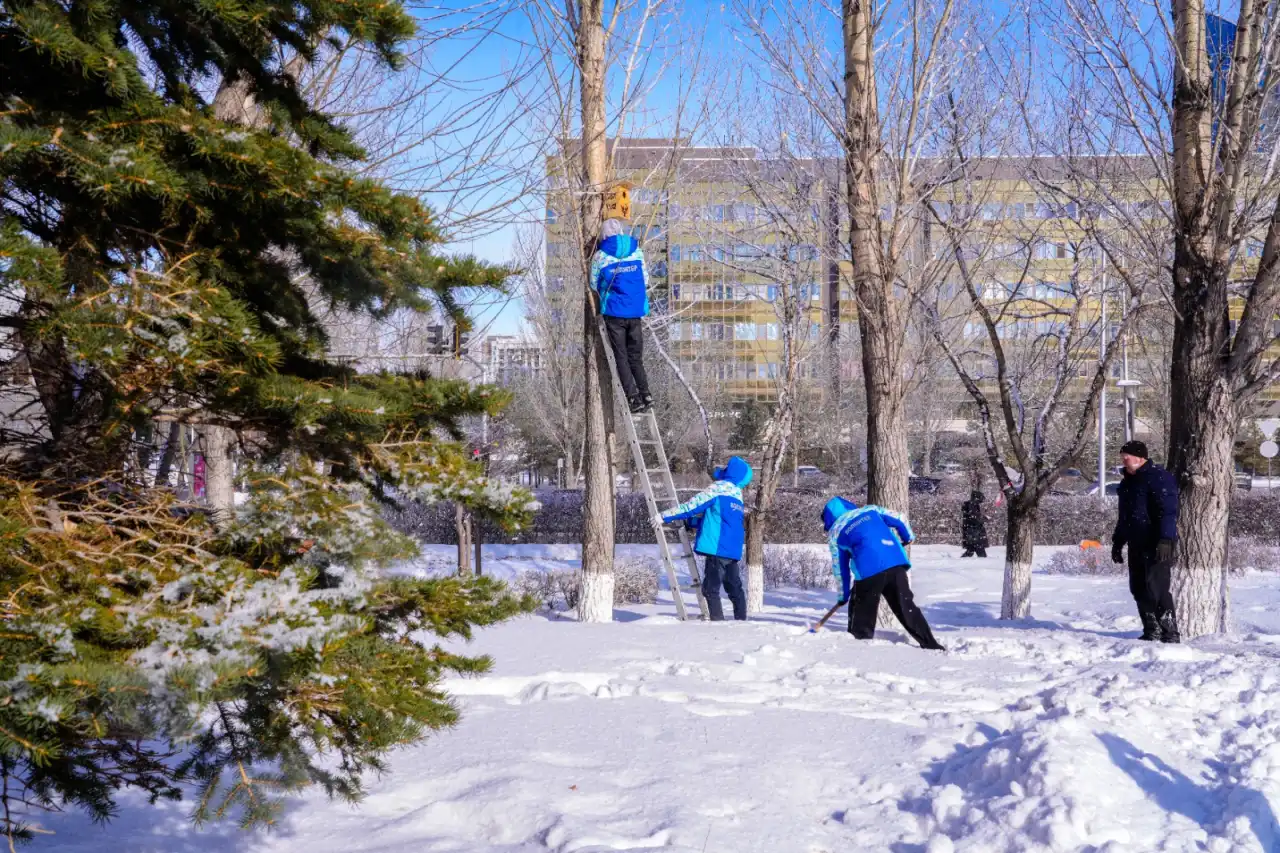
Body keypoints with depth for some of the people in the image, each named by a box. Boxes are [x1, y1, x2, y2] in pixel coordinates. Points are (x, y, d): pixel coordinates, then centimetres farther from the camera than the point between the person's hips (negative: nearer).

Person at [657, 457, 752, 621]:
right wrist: (688, 521, 31)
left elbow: (694, 504, -8)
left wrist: (666, 517, -3)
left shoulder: (720, 487, -6)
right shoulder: (736, 493, 21)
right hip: (732, 549, 9)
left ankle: (718, 621, -13)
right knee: (734, 587, 14)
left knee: (711, 589, -7)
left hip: (718, 547, -9)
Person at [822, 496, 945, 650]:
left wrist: (844, 594, 29)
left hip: (868, 570, -3)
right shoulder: (871, 510, 23)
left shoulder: (835, 532, 18)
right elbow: (899, 521, 21)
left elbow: (840, 567, 20)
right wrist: (908, 537, 41)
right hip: (896, 562, 3)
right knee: (907, 607, 12)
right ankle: (930, 645, 11)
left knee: (861, 614, 14)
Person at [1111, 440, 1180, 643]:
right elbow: (1124, 515, 25)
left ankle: (1170, 633, -6)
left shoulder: (1158, 478, -11)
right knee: (1139, 589, 10)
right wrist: (1117, 542, 23)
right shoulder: (1128, 481, 17)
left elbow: (1168, 511, -18)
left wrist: (1165, 540, -26)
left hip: (1156, 545, -9)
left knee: (1156, 589, -12)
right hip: (1137, 544, 9)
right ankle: (1151, 631, 18)